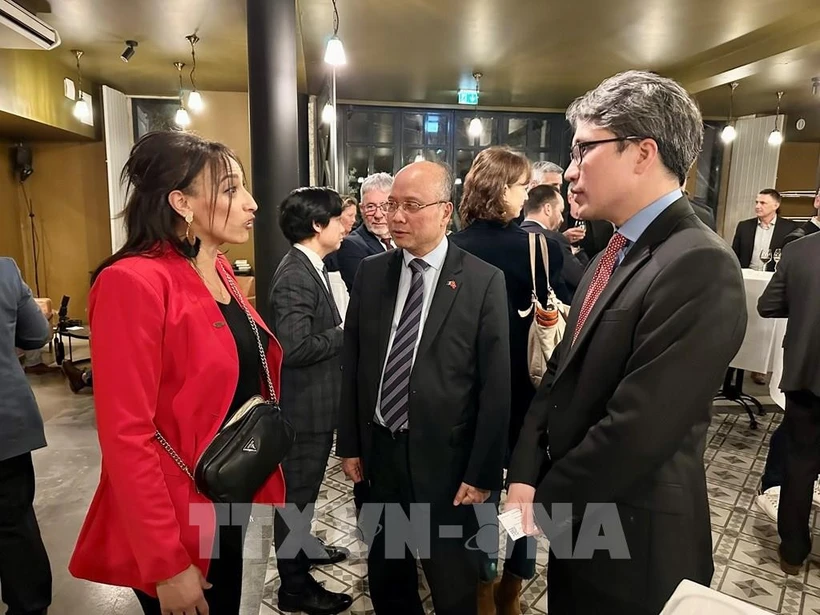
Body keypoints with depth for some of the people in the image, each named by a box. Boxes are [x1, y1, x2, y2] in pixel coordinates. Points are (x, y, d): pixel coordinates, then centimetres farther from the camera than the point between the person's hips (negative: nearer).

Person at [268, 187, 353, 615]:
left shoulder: (311, 267, 8)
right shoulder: (295, 276, -23)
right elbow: (295, 347, -30)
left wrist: (341, 331, -2)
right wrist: (345, 331, -19)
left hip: (317, 402, 10)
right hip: (304, 406, -10)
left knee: (306, 486, 26)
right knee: (297, 491, 8)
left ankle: (303, 546, 48)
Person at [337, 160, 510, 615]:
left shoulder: (484, 282, -10)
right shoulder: (370, 273, 1)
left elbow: (495, 386, -9)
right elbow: (351, 365, 5)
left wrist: (483, 473, -9)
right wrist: (349, 444, 6)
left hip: (445, 459, -3)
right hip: (377, 452, 4)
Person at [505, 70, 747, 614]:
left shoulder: (700, 266, -24)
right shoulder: (613, 257, 5)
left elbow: (636, 431, -28)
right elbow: (561, 378, 3)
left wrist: (545, 502, -14)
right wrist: (526, 477, -8)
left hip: (634, 538, -7)